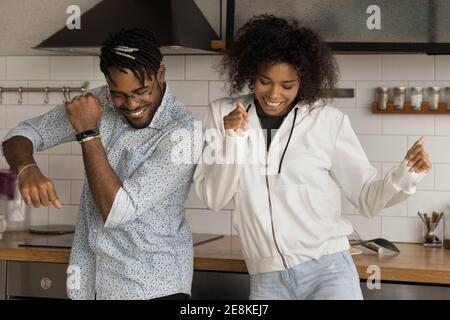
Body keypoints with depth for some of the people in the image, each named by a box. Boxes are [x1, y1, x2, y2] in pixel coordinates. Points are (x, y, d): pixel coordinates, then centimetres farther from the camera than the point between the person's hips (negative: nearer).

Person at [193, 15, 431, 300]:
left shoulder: (329, 121, -3)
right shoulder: (224, 114, 4)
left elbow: (367, 196, 0)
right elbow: (214, 198, 0)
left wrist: (407, 173, -18)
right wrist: (233, 139, -12)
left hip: (328, 270, -2)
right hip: (267, 281, 2)